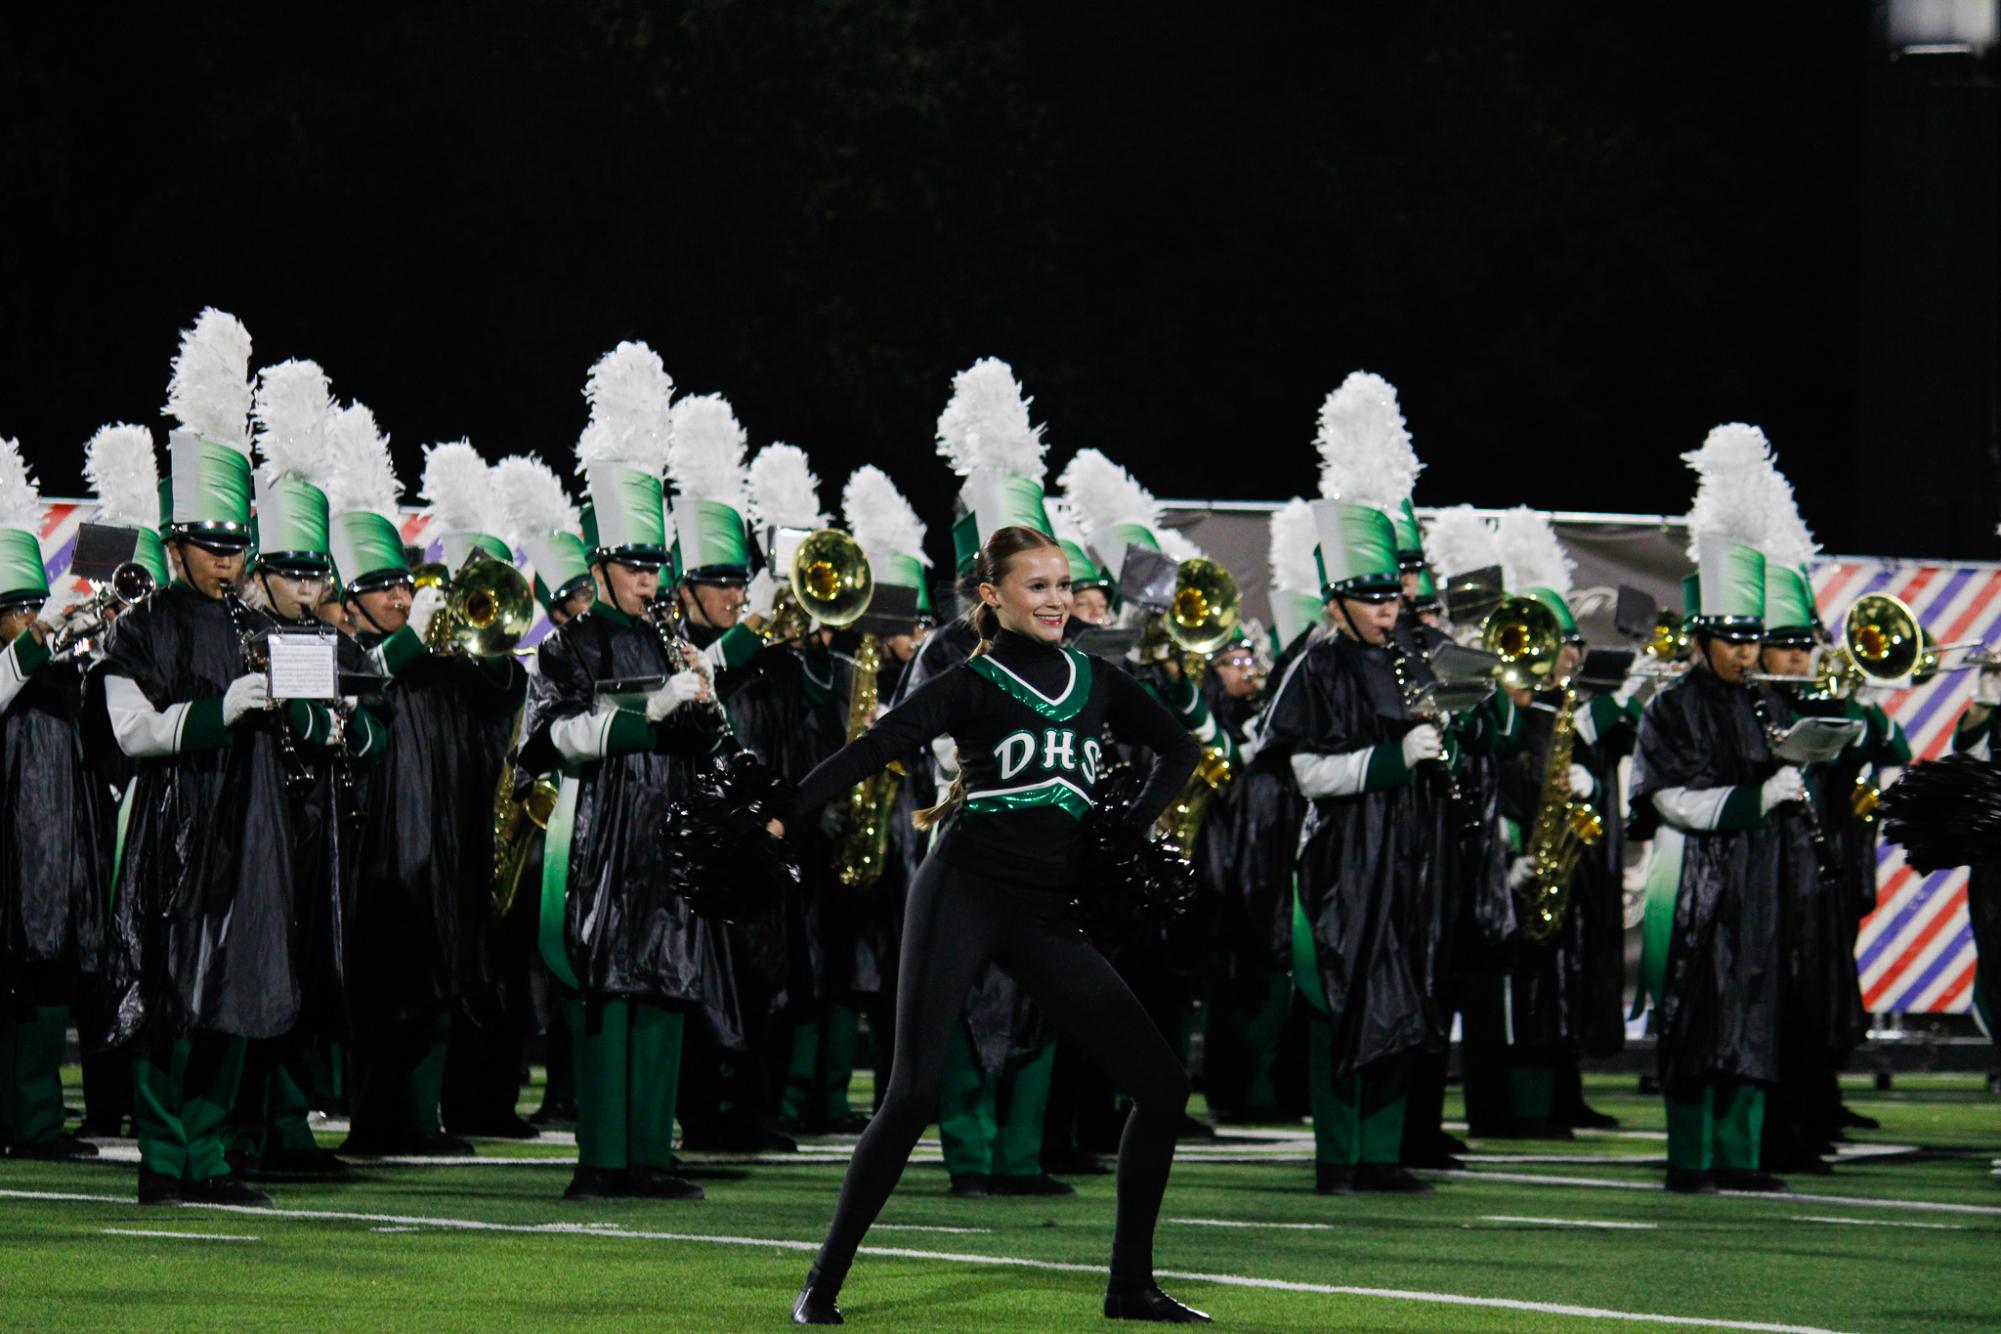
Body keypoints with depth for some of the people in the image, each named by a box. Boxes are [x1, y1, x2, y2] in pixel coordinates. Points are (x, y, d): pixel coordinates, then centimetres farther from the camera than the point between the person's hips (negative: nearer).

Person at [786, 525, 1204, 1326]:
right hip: (964, 896, -5)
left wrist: (1132, 833, 14)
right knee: (913, 1096, -14)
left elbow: (1179, 749, 28)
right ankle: (823, 1285, -3)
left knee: (1162, 1085, -1)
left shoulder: (1095, 682, 14)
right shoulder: (970, 685, 0)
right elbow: (870, 753, -10)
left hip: (1047, 914, 5)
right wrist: (777, 816, -22)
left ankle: (1131, 1288, 10)